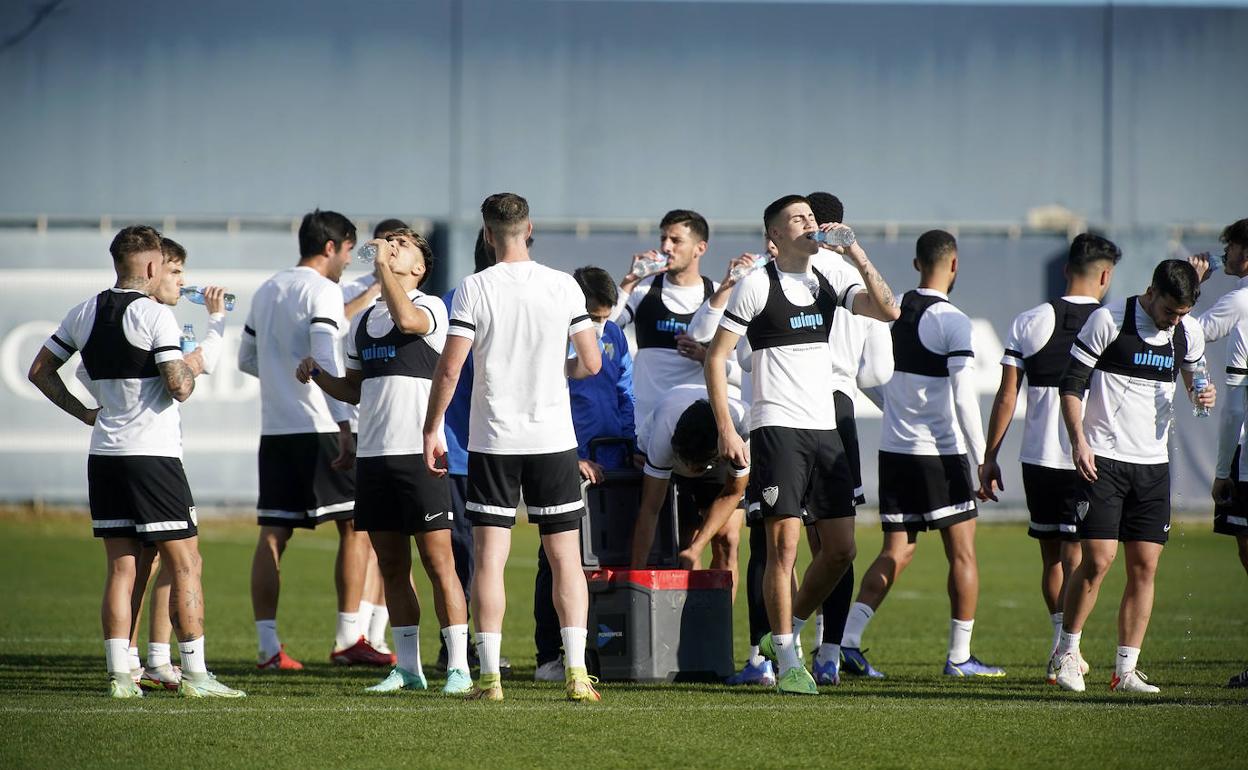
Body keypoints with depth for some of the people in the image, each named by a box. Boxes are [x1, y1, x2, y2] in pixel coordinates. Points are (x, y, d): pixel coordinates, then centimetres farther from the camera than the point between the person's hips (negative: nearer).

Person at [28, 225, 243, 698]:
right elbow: (179, 387, -17)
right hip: (152, 454, -6)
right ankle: (194, 673, -3)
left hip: (103, 455, 6)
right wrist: (198, 357, 2)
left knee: (120, 569, 8)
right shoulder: (155, 316, -11)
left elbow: (40, 371, 17)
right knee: (185, 565, -1)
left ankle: (119, 675, 4)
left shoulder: (84, 314, 9)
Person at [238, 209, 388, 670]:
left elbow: (247, 359, 23)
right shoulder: (322, 290, -7)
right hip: (320, 427, -7)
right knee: (354, 527, 3)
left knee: (273, 535, 3)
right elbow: (326, 362, -17)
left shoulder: (266, 291, 16)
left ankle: (268, 645, -2)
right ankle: (348, 640, 0)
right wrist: (345, 428, -20)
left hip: (274, 429, 7)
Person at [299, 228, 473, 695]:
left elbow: (407, 319, -26)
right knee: (392, 565, 9)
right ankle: (408, 668, 14)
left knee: (437, 560, -6)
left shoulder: (430, 308, -2)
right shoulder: (363, 322, 18)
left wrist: (384, 265, -22)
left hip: (418, 453, -7)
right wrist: (318, 376, 7)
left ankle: (458, 666, -4)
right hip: (372, 455, 7)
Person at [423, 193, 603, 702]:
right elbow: (591, 363, 3)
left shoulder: (475, 288, -6)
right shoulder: (564, 287, -1)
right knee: (566, 558, 6)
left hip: (492, 440, -1)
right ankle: (576, 672, -1)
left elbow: (449, 368, -9)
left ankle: (490, 675, -2)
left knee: (489, 558, 2)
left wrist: (432, 430, 1)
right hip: (553, 439, 1)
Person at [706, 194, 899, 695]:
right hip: (777, 428, -6)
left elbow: (888, 310, -1)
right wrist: (726, 429, -10)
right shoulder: (757, 285, -3)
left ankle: (785, 632, 22)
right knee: (784, 546, -8)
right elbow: (716, 357, -3)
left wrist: (857, 255, -8)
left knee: (840, 548, 4)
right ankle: (787, 661, -3)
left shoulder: (829, 282, 11)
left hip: (824, 429, 6)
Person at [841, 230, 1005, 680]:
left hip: (893, 450, 6)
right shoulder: (953, 322, -13)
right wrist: (982, 458, -11)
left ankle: (848, 638, -5)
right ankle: (959, 656, 7)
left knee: (895, 553, 9)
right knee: (962, 554, 6)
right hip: (941, 453, -6)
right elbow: (963, 398, -17)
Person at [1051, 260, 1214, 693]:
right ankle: (1067, 653, 7)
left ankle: (1126, 670, 5)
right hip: (1101, 459, -5)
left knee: (1145, 567, 0)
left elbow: (1194, 377, 22)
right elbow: (1071, 383, -4)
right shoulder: (1109, 321, -8)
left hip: (1153, 463, 5)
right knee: (1098, 559, -11)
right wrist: (1078, 441, -14)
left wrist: (1202, 396, -2)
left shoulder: (1188, 332, 5)